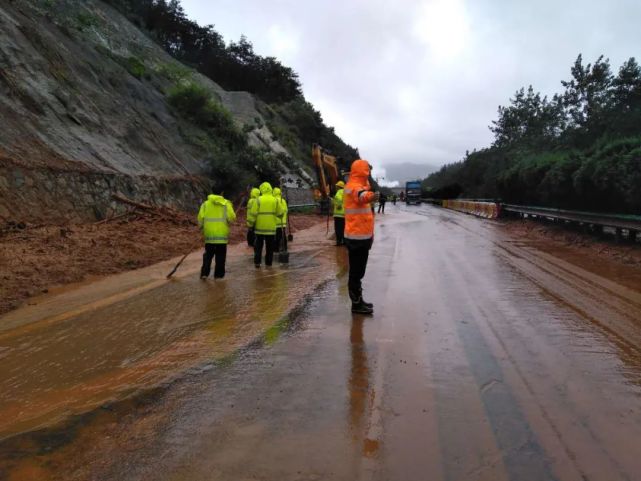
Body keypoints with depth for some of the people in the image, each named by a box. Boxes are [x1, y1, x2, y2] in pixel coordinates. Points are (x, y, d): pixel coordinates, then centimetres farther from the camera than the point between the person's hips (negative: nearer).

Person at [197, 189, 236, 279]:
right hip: (222, 234, -2)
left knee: (208, 254, 14)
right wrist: (228, 222, 11)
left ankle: (204, 273, 7)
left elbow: (200, 217, -1)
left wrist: (201, 227, 16)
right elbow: (232, 217, -11)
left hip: (209, 234, 2)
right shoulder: (226, 204, -4)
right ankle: (218, 274, 10)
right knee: (220, 255, 8)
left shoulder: (206, 204, 2)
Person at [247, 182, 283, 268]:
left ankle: (257, 262, 8)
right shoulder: (275, 200, -2)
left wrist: (250, 223, 3)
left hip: (260, 227, -1)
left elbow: (253, 213, -8)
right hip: (271, 228, 1)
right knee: (270, 247, 10)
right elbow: (280, 214, 2)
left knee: (258, 246, 10)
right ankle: (268, 263, 13)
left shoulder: (258, 200, -7)